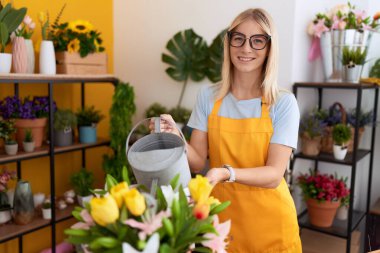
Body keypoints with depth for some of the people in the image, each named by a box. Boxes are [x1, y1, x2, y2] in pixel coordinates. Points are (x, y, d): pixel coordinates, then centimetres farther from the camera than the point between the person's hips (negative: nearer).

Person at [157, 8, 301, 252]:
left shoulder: (283, 103, -11)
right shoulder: (208, 97, -3)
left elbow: (274, 175, -16)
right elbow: (198, 161, -3)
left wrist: (227, 173, -32)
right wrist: (176, 138, -22)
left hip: (268, 220, -1)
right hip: (220, 215, 2)